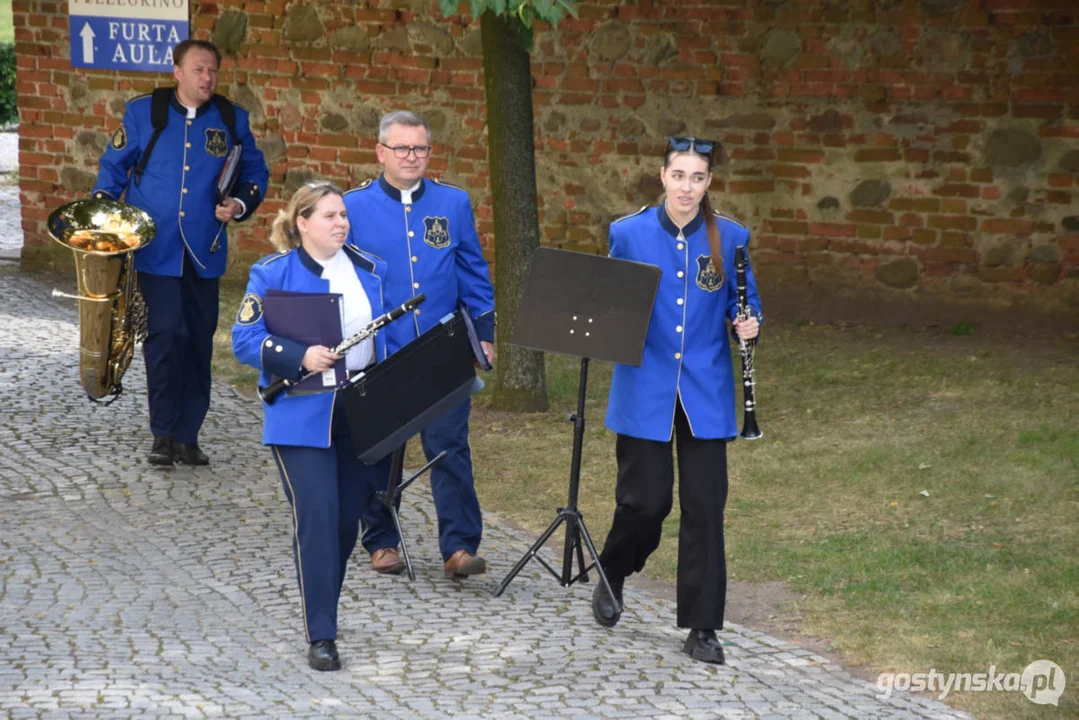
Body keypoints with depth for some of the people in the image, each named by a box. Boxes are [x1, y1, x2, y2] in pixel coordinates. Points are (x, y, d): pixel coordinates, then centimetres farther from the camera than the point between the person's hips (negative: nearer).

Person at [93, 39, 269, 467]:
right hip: (156, 250, -2)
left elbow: (255, 174, 13)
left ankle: (187, 436, 16)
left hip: (204, 254, 3)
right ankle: (163, 434, 0)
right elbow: (114, 167, 8)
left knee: (198, 343, 5)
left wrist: (240, 204, -6)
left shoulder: (232, 119, 6)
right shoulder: (143, 111, 2)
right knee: (166, 334, -11)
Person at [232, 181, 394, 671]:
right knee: (317, 519, -12)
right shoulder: (273, 275, -5)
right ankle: (321, 636, -7)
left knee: (348, 519, 9)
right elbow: (245, 340, -9)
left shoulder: (368, 271, 10)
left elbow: (382, 336, 18)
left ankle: (322, 609, 30)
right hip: (302, 416, -5)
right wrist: (300, 358, -22)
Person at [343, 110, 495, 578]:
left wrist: (484, 333, 8)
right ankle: (381, 542, 21)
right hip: (377, 355, -1)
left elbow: (474, 273, 12)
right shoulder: (354, 207, 1)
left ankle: (459, 547, -3)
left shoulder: (454, 204, 7)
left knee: (451, 447, -6)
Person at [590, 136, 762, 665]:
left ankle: (702, 627, 10)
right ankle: (611, 578, 31)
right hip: (645, 390, -1)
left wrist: (748, 323, -13)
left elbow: (744, 302, 9)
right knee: (646, 499, -1)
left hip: (705, 393, 1)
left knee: (704, 506, 0)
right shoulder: (629, 234, -1)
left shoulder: (730, 238, 1)